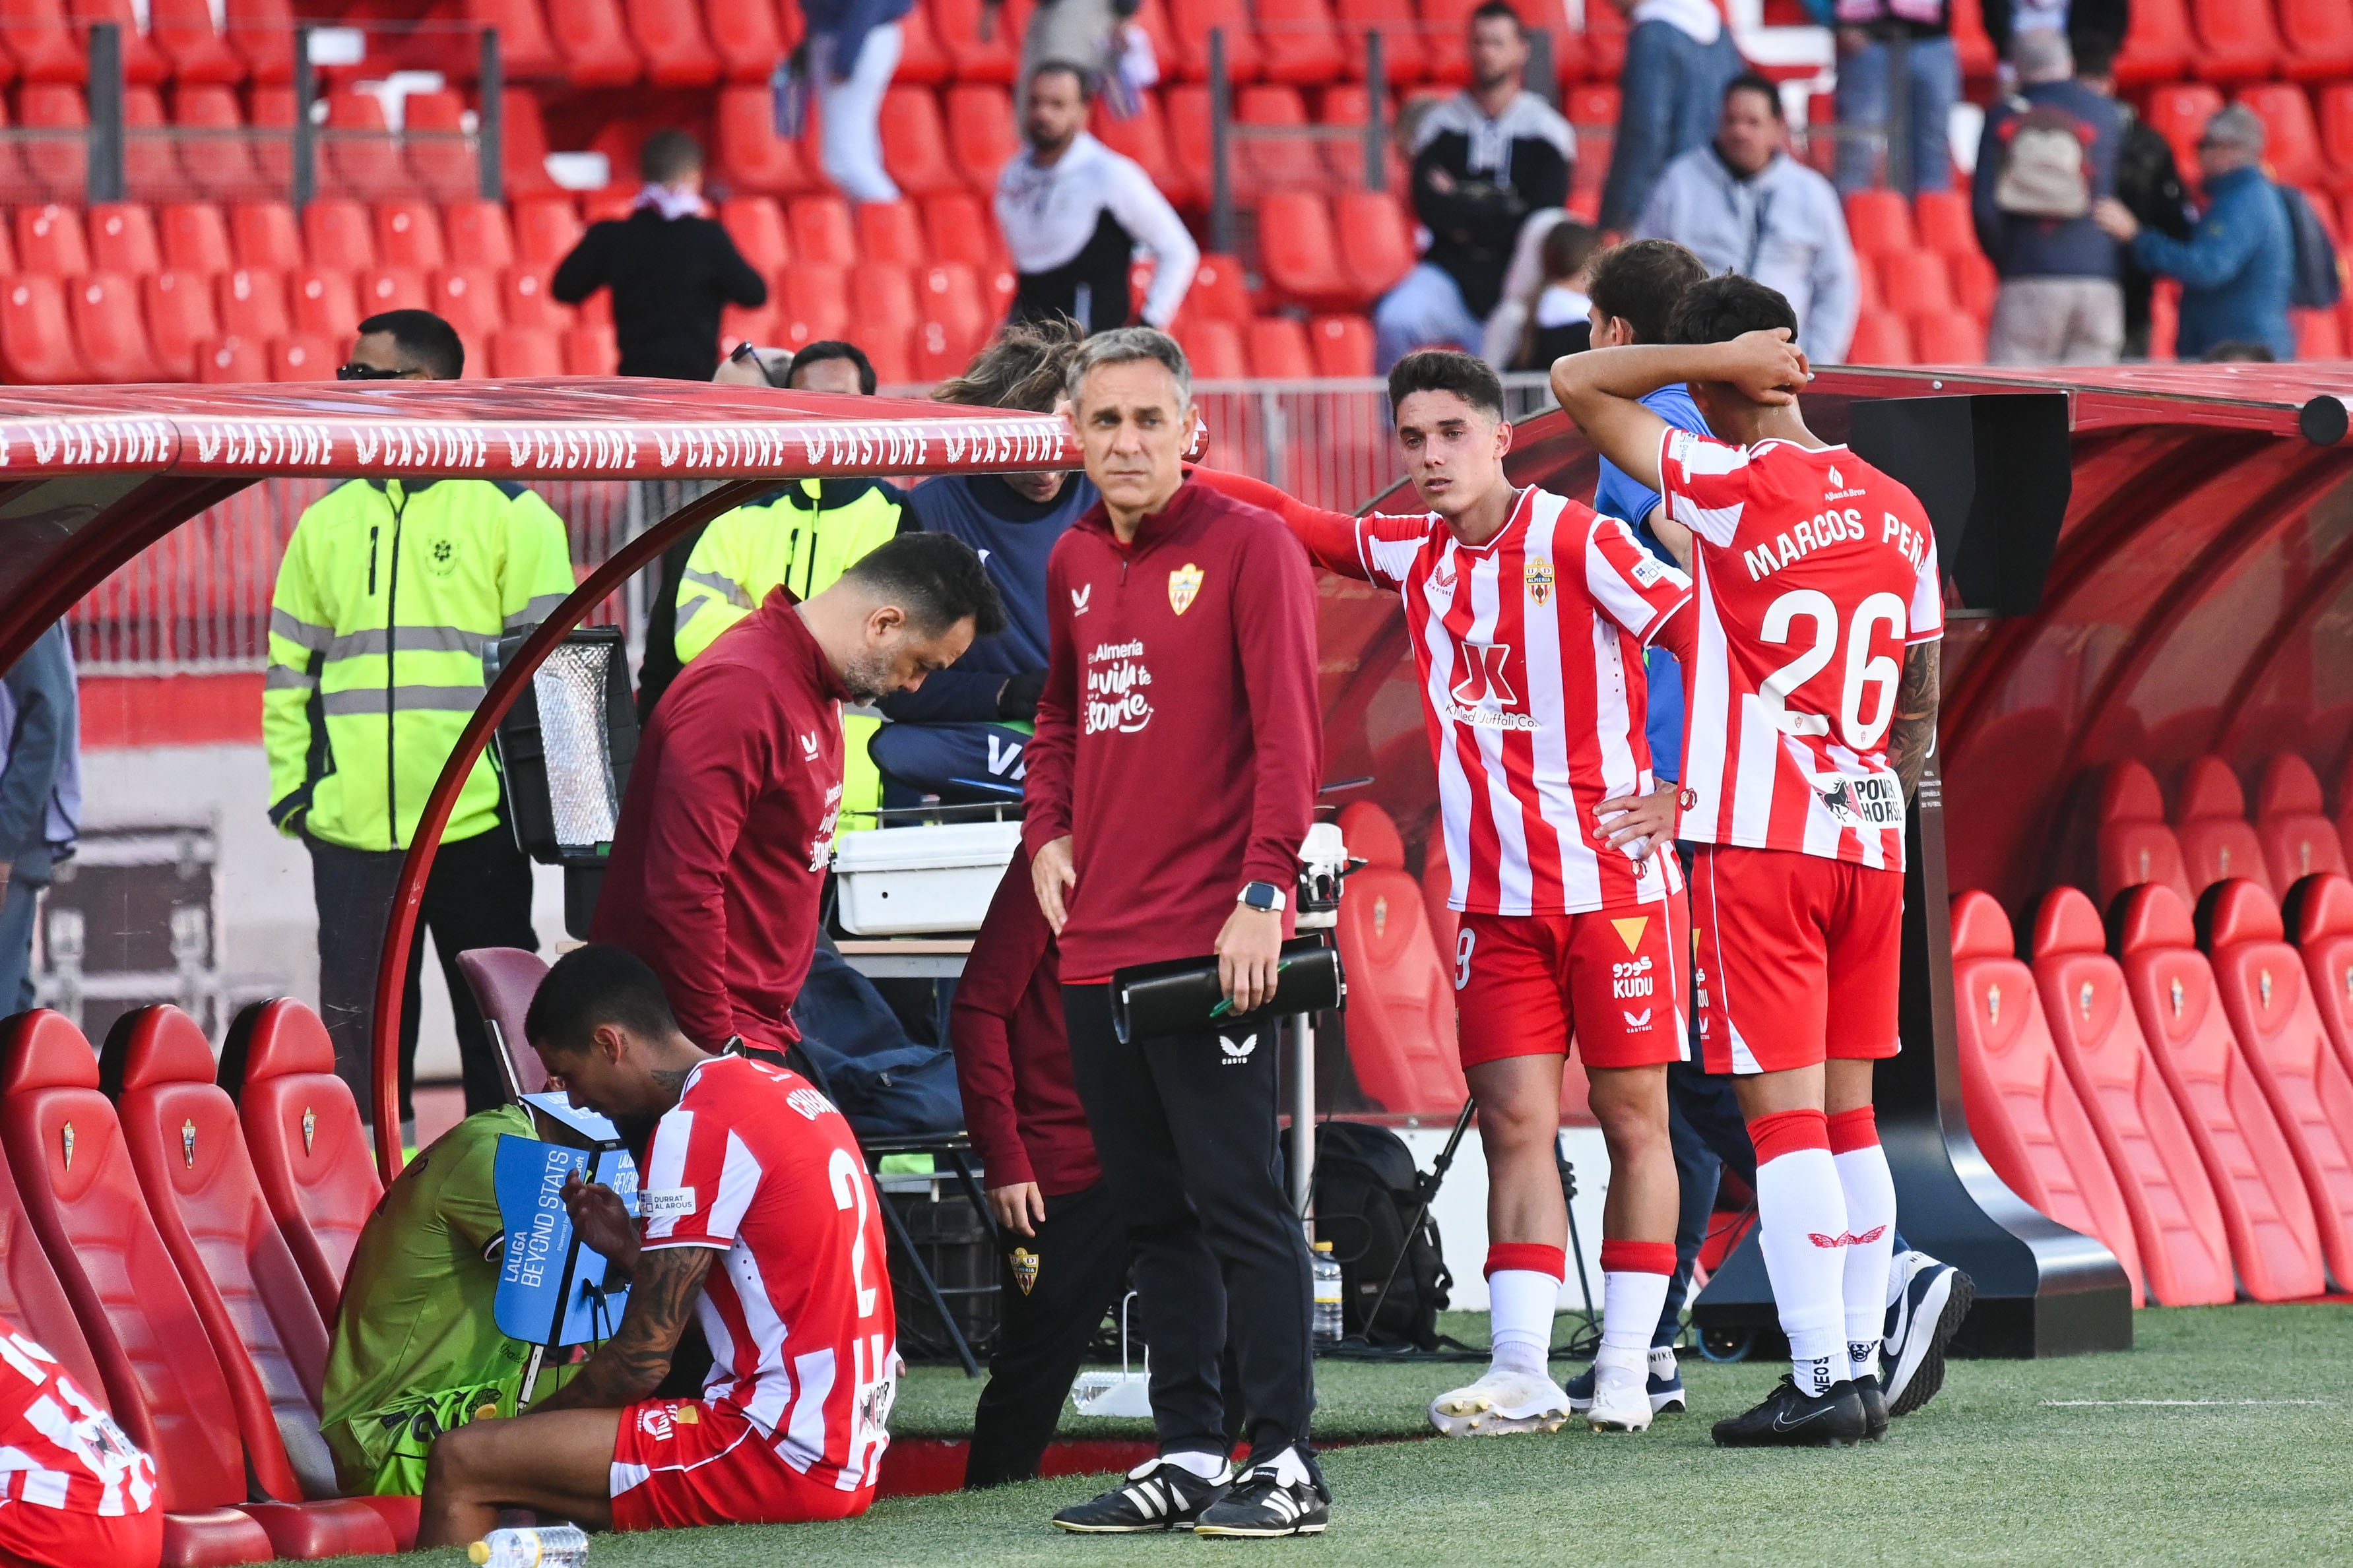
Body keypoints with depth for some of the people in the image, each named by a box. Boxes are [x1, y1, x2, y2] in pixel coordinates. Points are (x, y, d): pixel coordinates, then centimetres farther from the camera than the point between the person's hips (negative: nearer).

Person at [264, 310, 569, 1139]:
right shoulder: (328, 521, 13)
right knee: (359, 1025, 4)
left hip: (476, 824, -4)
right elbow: (289, 667, 15)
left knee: (497, 1024, 3)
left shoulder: (509, 513, 0)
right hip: (351, 825, 4)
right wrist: (290, 787, 5)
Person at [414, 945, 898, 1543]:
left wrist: (520, 1434, 3)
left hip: (780, 1459, -10)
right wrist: (629, 1253, 13)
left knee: (461, 1463, -11)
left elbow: (644, 1358, -12)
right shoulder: (784, 1090, 16)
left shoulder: (696, 1125, -13)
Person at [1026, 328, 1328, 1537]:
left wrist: (1265, 892, -19)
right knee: (1151, 1213, 11)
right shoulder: (1073, 563, 14)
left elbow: (1287, 733, -12)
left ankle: (1284, 1461, -4)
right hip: (1097, 943, 7)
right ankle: (1188, 1454, 17)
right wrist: (1048, 832, 12)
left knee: (1237, 1203, -7)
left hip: (1211, 943, -7)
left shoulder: (1248, 547, -6)